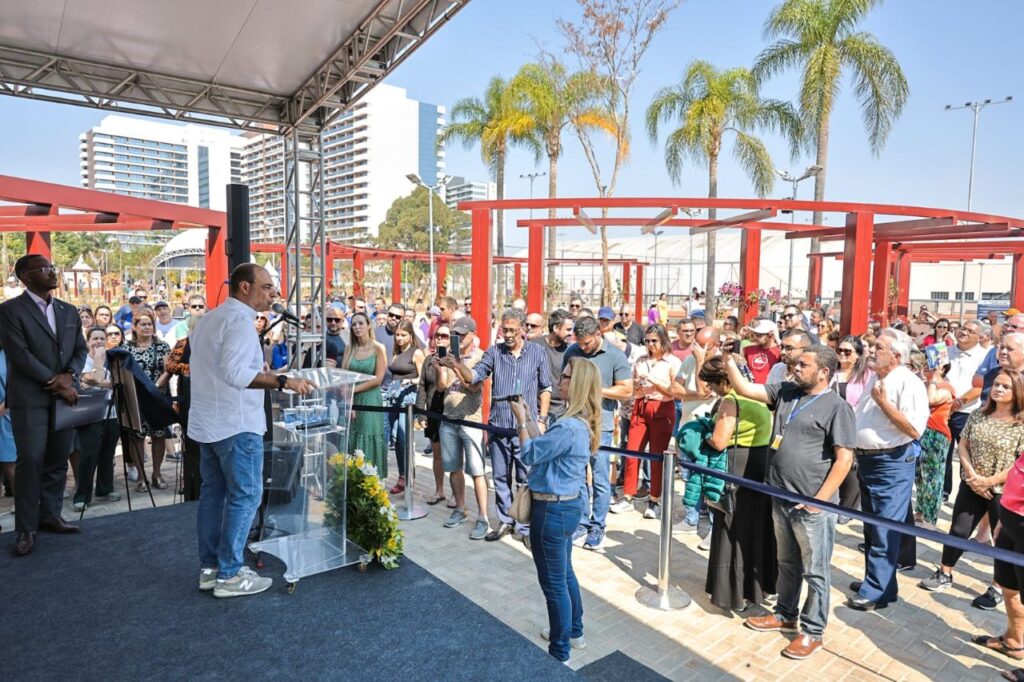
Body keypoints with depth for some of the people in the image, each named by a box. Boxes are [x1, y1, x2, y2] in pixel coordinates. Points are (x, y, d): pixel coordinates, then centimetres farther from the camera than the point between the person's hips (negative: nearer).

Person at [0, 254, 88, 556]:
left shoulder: (69, 311, 13)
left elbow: (81, 349, 12)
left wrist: (69, 376, -8)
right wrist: (56, 383, -14)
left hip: (64, 395, 5)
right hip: (30, 398, -5)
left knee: (58, 461, 10)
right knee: (31, 462, -4)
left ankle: (49, 515, 22)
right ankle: (26, 528, 6)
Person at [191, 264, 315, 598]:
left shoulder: (209, 318, 15)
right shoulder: (239, 319, -16)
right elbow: (235, 372, -29)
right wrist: (283, 381, -31)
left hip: (207, 423, 10)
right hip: (236, 424, -10)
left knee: (213, 492, 14)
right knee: (245, 496, -2)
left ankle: (209, 567, 22)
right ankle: (229, 575, 3)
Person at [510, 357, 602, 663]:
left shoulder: (569, 427, -28)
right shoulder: (582, 421, 4)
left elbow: (531, 454, -18)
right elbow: (545, 445, 10)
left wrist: (521, 419, -7)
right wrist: (529, 417, 8)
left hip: (552, 510, -10)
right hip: (568, 504, 10)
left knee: (553, 582, 6)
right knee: (565, 573, 26)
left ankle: (559, 653, 22)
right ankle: (573, 632, 43)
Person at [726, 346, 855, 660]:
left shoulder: (836, 407, -12)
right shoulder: (785, 392, 7)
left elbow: (844, 459, -15)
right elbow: (745, 389, 6)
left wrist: (819, 500, -17)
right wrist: (728, 360, -5)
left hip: (812, 505, -6)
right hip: (781, 499, 7)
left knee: (815, 571, 8)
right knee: (787, 563, 21)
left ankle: (813, 631, 22)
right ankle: (785, 615, 38)